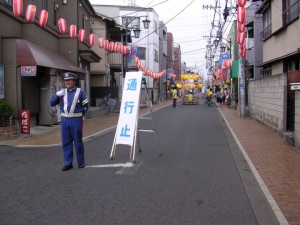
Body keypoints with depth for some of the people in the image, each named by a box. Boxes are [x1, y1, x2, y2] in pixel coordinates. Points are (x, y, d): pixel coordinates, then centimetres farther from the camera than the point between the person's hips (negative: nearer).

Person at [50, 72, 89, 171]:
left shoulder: (80, 92, -2)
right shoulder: (62, 92, 9)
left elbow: (85, 105, 3)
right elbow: (52, 103, 5)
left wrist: (79, 114, -2)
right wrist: (57, 95, -11)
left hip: (76, 119, -4)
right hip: (64, 119, 4)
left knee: (78, 141, 4)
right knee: (66, 142, 6)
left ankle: (81, 162, 16)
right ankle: (68, 163, 14)